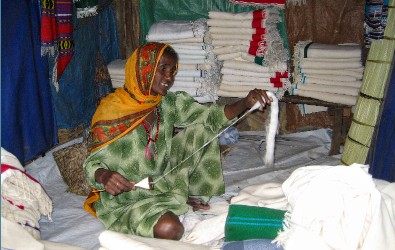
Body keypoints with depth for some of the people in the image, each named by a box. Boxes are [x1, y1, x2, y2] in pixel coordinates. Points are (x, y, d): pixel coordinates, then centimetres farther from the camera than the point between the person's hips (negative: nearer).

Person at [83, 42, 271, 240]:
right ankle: (181, 202, 2)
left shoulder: (168, 103, -1)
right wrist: (104, 176, -39)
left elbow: (211, 115, -8)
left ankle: (196, 194, 8)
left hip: (162, 180, 6)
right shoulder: (112, 110, -18)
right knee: (169, 229, -35)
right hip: (127, 199, -5)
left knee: (200, 129, -4)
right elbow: (93, 163, -15)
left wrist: (245, 103, -26)